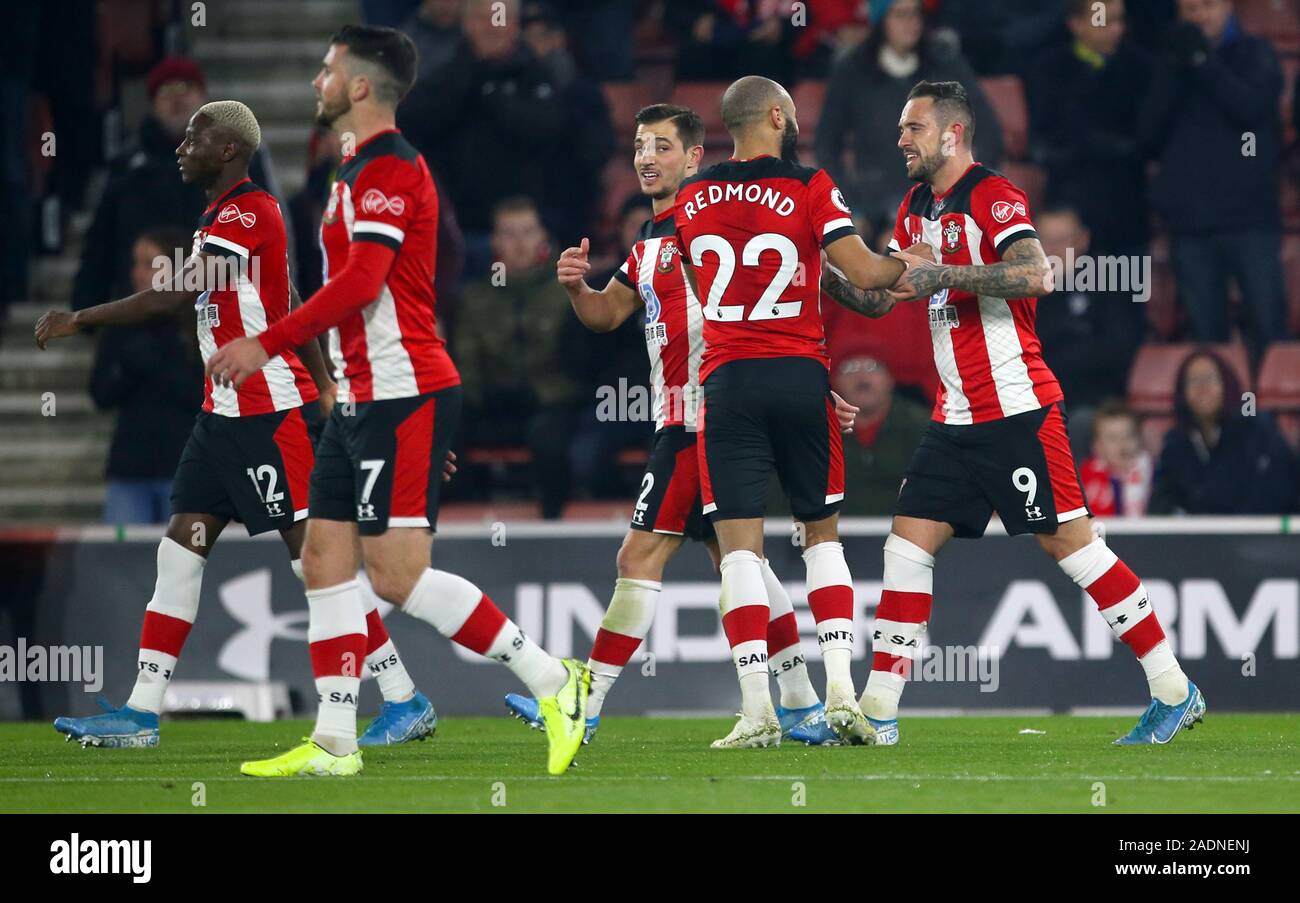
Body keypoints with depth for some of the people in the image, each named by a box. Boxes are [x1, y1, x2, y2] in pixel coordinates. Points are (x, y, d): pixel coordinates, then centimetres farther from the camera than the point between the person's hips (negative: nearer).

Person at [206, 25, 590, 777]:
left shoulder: (387, 170, -13)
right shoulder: (367, 170, 19)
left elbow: (362, 280, -24)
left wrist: (268, 345, -23)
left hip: (402, 396, -10)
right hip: (366, 398, 10)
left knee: (398, 574, -14)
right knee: (326, 560, 7)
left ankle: (552, 680, -10)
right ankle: (335, 742, 8)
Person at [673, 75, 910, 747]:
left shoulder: (691, 199, 9)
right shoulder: (808, 187, -3)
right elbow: (863, 274, -8)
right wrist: (907, 266, 12)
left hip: (726, 381, 1)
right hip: (800, 375, -1)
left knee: (739, 541, -3)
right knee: (821, 531, 12)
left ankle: (756, 707, -12)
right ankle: (840, 687, 1)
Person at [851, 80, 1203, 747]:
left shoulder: (993, 196, -11)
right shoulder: (916, 205, 16)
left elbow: (1034, 276, -27)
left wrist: (939, 275, -24)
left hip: (1017, 409, -8)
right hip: (957, 415, 8)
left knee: (1066, 540, -7)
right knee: (908, 541, 1)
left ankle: (1175, 691, 0)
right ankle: (878, 711, 1)